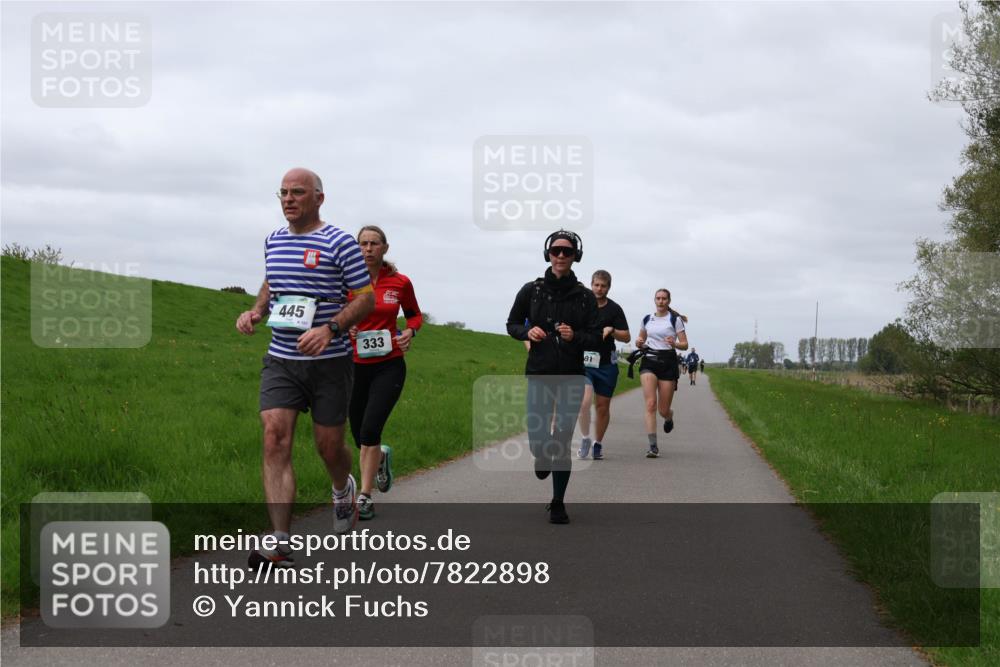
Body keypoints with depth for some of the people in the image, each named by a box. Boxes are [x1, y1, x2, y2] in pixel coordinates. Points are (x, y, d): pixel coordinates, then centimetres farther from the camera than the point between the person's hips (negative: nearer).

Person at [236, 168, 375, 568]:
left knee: (329, 446, 5)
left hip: (329, 362, -4)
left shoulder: (339, 243, -8)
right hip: (280, 361, 4)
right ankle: (279, 545, -17)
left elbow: (365, 298, -7)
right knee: (275, 438, -13)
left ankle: (343, 490, 44)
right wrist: (256, 311, 7)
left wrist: (329, 329, -22)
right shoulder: (274, 240, 10)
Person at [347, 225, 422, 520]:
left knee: (369, 430, -16)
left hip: (389, 366, -1)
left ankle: (365, 497, -4)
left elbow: (414, 315, 17)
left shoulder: (400, 283, -1)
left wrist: (410, 332, -4)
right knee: (360, 435, 9)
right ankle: (382, 457, 46)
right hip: (355, 366, 2)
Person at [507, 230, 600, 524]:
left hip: (572, 377, 0)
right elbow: (512, 324, 11)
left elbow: (596, 340, 0)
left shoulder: (585, 296, 0)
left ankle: (558, 503, 12)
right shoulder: (531, 290, 0)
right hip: (539, 375, 0)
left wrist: (575, 336, -19)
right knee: (537, 442, -4)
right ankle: (542, 456, 36)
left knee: (562, 443, -3)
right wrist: (527, 331, -9)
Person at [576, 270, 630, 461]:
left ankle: (598, 443, 24)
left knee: (602, 406, 7)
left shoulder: (614, 309, -1)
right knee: (584, 401, -20)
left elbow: (626, 337, -3)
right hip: (584, 361, -1)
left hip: (606, 364, 1)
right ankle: (585, 439, -2)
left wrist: (612, 330, -20)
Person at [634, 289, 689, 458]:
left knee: (663, 410, 1)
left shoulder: (675, 320, 1)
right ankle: (653, 446, -17)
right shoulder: (647, 319, 11)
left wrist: (674, 343, -21)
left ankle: (669, 417, 41)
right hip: (649, 361, 2)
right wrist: (639, 343, 1)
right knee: (650, 404, -15)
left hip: (668, 362, -2)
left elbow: (685, 344, 0)